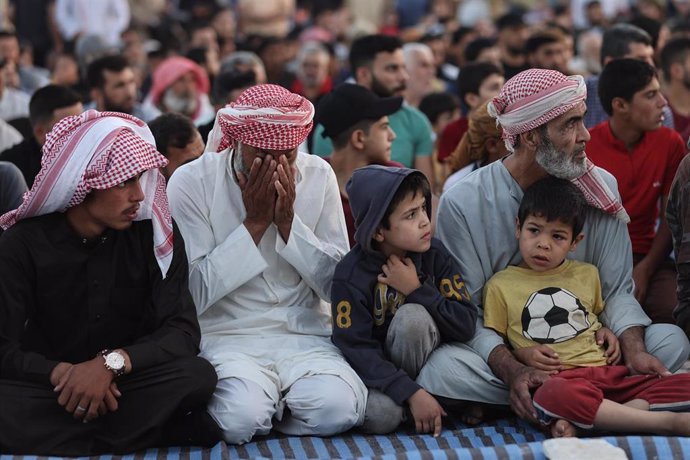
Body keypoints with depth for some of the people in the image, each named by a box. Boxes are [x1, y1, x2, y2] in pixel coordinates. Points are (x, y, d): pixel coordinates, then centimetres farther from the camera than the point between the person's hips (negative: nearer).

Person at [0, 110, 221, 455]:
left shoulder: (155, 234, -6)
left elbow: (183, 332, -14)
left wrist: (112, 363, -32)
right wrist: (64, 374, -29)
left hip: (126, 385, 0)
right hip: (50, 385, 0)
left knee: (197, 376, -30)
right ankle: (156, 428, -25)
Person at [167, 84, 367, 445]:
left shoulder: (318, 176, 2)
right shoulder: (191, 182, -7)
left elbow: (338, 285, 1)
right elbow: (195, 294, -13)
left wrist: (288, 220, -12)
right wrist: (255, 222, -15)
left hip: (306, 336, 2)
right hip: (226, 336, -2)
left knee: (337, 408, -28)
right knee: (241, 417, -33)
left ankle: (275, 405, 3)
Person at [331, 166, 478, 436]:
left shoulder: (434, 254, -9)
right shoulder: (351, 274, -18)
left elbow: (466, 325, -13)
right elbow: (356, 348, -23)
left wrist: (416, 291, -24)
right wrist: (413, 394, -32)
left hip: (420, 357, 2)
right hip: (375, 366, -2)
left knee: (412, 315, -29)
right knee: (381, 415, -34)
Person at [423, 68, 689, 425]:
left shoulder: (601, 188, 1)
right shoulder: (462, 204, -11)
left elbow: (617, 289, 1)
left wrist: (634, 350, -20)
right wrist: (512, 370, -31)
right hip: (501, 353, -3)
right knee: (443, 369, -36)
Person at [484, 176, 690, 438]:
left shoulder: (587, 274, 24)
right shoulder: (500, 285, 13)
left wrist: (606, 332, 16)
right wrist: (521, 354, -6)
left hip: (609, 372, 5)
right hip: (556, 379, -5)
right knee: (555, 396, -45)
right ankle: (668, 422, -37)